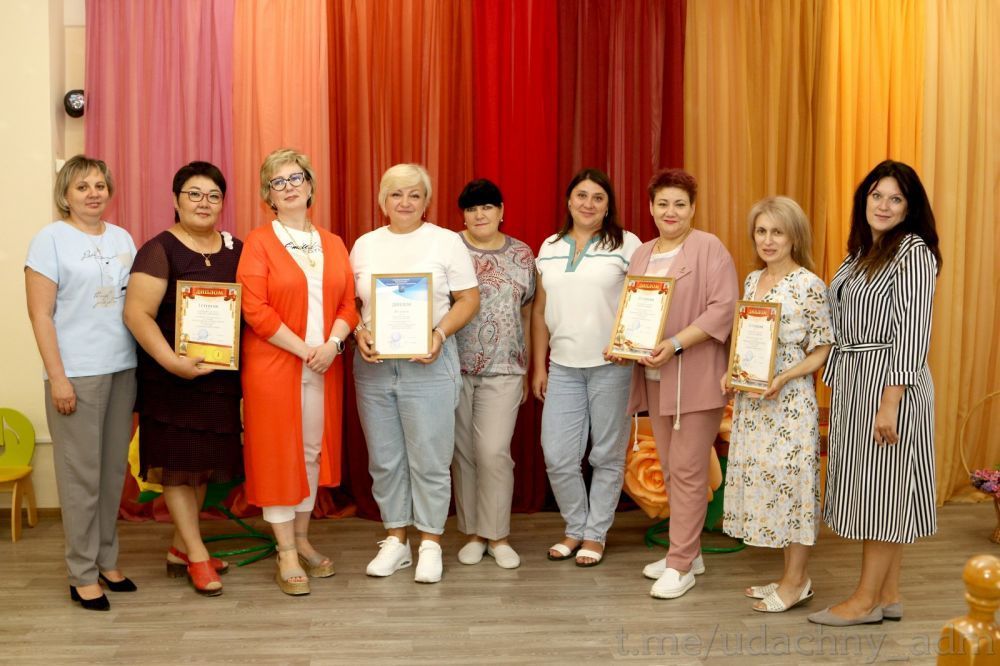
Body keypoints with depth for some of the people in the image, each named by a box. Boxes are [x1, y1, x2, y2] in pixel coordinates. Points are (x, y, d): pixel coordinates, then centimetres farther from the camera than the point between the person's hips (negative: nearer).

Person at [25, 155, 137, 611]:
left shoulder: (122, 238, 12)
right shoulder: (50, 239, -4)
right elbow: (40, 314, -8)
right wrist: (57, 377, -13)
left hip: (123, 369, 5)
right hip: (77, 373, -5)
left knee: (114, 469, 10)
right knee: (82, 475, 0)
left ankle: (106, 560, 22)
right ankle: (82, 575, 9)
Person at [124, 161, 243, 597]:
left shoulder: (236, 250, 8)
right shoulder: (160, 250, -8)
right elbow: (137, 313, -16)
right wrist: (172, 361, -26)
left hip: (221, 377, 6)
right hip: (173, 376, -5)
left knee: (204, 464, 12)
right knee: (177, 464, 1)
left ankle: (180, 547, 27)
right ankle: (197, 555, 12)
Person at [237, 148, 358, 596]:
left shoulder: (333, 244, 12)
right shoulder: (258, 243, -3)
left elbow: (348, 303, 7)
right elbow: (255, 310, -12)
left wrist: (331, 344, -11)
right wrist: (303, 349, -15)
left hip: (323, 367, 5)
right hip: (273, 366, -4)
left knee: (313, 451, 11)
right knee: (278, 453, 0)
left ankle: (302, 540, 24)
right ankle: (286, 554, 9)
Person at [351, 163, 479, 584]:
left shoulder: (446, 242, 2)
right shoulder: (364, 245, 11)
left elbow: (469, 299, 0)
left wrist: (440, 334, -15)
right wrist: (359, 333, -7)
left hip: (428, 364, -3)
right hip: (373, 364, 4)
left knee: (429, 459, 0)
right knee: (384, 458, 9)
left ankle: (430, 543, 13)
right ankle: (395, 539, 23)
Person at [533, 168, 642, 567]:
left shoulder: (626, 244, 0)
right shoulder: (550, 248, 11)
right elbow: (540, 311, 13)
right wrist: (538, 367, 10)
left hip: (612, 366, -3)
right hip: (563, 367, 3)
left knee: (607, 455, 6)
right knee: (557, 456, 1)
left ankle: (596, 533, 22)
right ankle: (575, 527, 23)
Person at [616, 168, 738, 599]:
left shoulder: (709, 249, -6)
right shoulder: (641, 254, 15)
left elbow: (723, 308, -15)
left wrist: (676, 343, -22)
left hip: (695, 379, -7)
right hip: (655, 379, 7)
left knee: (687, 470, -4)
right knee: (671, 469, 12)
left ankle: (680, 565, 3)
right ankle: (688, 553, 25)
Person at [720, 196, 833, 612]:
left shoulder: (809, 285, -10)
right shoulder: (752, 281, 11)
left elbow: (822, 351, -8)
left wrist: (783, 377, -21)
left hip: (789, 400, -7)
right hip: (751, 399, 7)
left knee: (790, 480, -1)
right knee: (761, 480, 11)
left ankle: (796, 581, 12)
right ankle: (790, 577, 23)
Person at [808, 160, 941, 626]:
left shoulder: (914, 253, -10)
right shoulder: (861, 251, 14)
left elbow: (913, 333, -16)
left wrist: (890, 402, -21)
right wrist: (839, 387, 14)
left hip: (890, 382, -8)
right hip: (853, 380, 9)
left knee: (882, 484, -1)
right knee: (868, 485, 11)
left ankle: (867, 599, 8)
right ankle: (888, 595, 21)